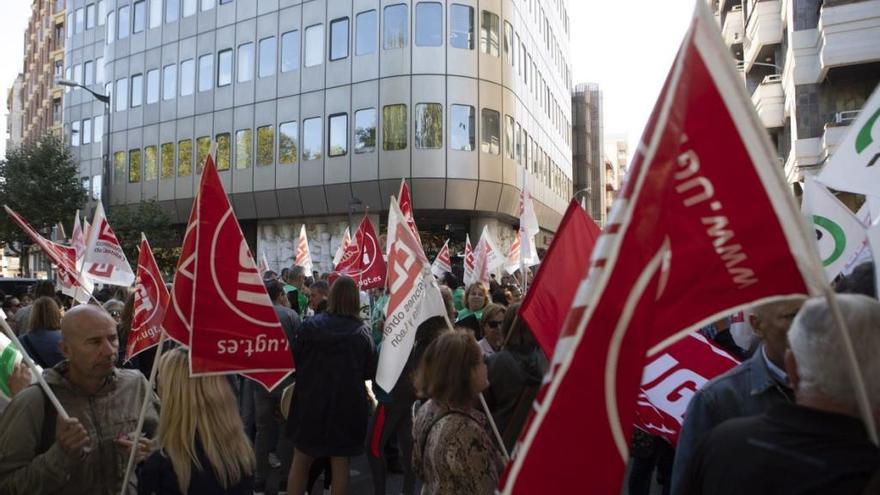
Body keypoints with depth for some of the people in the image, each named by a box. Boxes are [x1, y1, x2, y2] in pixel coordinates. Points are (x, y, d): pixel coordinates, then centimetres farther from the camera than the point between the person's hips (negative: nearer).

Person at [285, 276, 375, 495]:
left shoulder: (310, 325, -9)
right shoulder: (362, 332, -11)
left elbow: (294, 360, 0)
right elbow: (370, 372, -3)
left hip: (310, 401, 1)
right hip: (346, 403, -1)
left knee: (300, 460, 17)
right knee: (340, 463, 12)